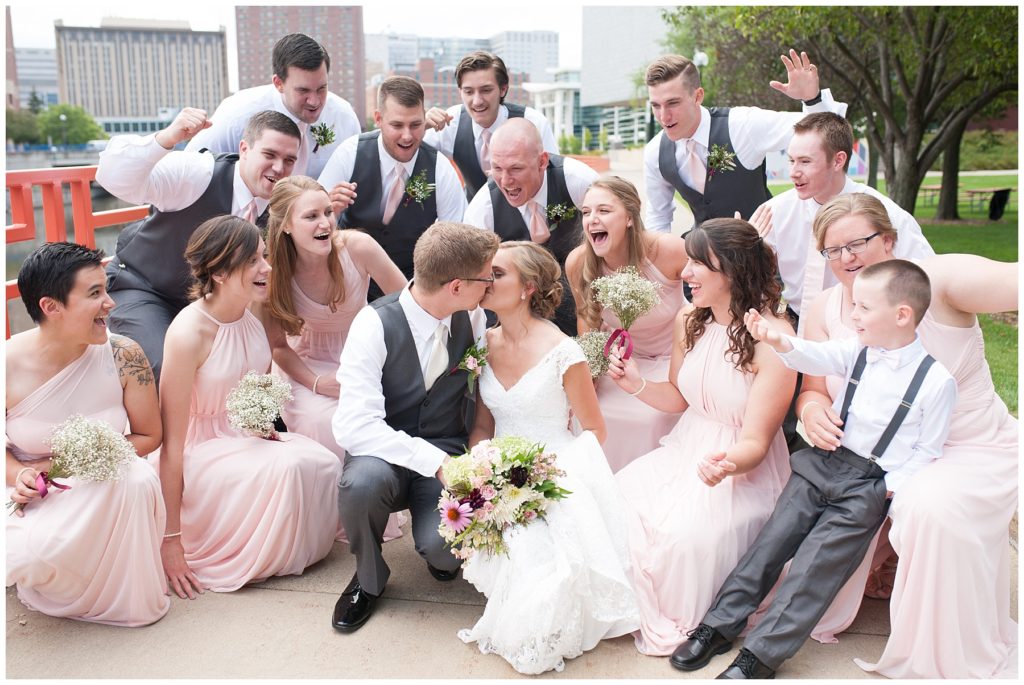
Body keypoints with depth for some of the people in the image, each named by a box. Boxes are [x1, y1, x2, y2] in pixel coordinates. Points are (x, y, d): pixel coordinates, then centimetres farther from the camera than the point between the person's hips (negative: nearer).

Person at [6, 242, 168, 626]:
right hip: (34, 496, 0)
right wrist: (18, 473, -21)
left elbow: (149, 436, -4)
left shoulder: (123, 356, -16)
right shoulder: (11, 364, -17)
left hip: (108, 490, 1)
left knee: (138, 480, -34)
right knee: (31, 553, -32)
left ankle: (121, 595, -6)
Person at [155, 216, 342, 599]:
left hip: (244, 438, 7)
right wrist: (169, 540, -17)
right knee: (286, 467, -30)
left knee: (325, 464, -19)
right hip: (201, 451, -6)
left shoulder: (255, 315, -3)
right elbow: (172, 445, -20)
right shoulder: (188, 334, -24)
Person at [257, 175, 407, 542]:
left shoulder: (357, 247, -20)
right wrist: (317, 382, -24)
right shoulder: (272, 270, -18)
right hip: (308, 365, 0)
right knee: (322, 419, -32)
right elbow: (278, 345, -6)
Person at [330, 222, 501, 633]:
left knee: (446, 546, -28)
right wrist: (437, 462, -33)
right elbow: (354, 425, -27)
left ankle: (439, 553, 14)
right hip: (385, 455, -2)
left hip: (446, 455, 2)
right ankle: (368, 577, -3)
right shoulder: (375, 323, -20)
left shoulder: (472, 318, -5)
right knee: (364, 479, -37)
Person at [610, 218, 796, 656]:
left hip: (743, 467, -6)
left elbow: (755, 441, -18)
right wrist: (636, 384, -6)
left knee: (686, 532, -30)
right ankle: (648, 614, 6)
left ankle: (682, 624, 4)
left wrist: (727, 465, -40)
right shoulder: (689, 322, 0)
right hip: (685, 451, 6)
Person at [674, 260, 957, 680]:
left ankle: (759, 656, -6)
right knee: (772, 540, -4)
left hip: (871, 484, -4)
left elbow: (927, 450, -5)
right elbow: (818, 357, -10)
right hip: (824, 463, 4)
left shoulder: (936, 381, -8)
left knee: (815, 566, -11)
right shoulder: (858, 351, 4)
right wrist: (779, 342, -28)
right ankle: (720, 625, 2)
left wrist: (891, 487, -12)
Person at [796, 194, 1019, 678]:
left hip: (973, 450, -4)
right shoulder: (824, 310, 0)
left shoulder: (937, 280, -15)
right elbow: (814, 388, 4)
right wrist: (811, 409, -20)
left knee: (932, 504, -32)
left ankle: (954, 661, -8)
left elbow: (1011, 281, -31)